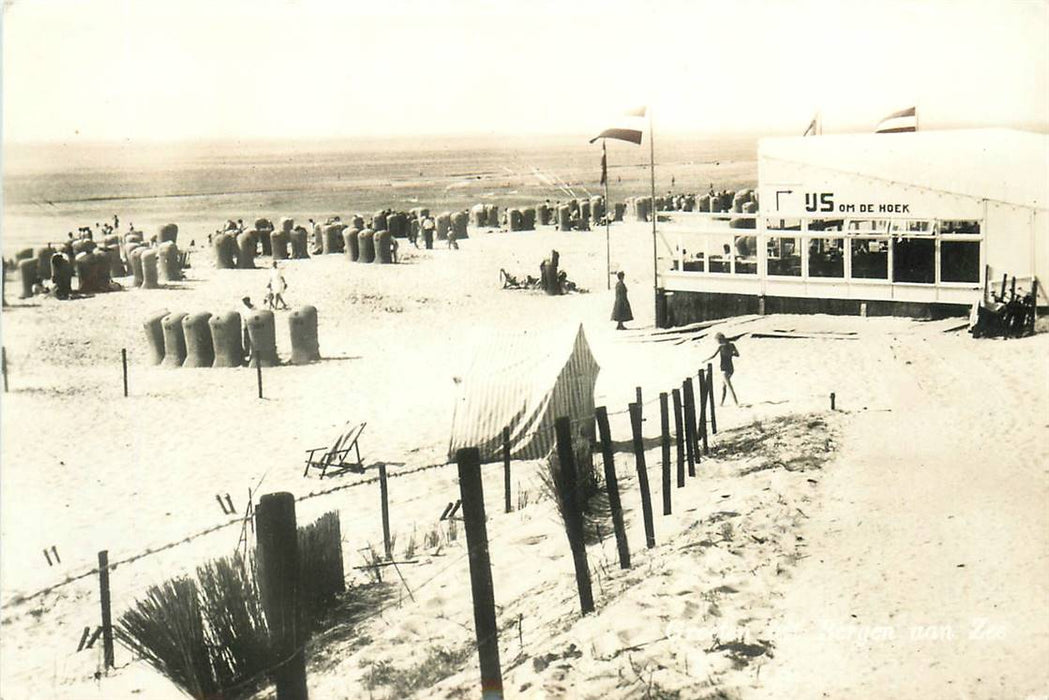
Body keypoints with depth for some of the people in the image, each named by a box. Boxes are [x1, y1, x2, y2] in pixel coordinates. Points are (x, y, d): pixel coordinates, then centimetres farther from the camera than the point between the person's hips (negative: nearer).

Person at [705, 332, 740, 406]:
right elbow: (737, 355, 13)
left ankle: (737, 402, -26)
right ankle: (721, 403, 24)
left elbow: (713, 356, -10)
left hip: (725, 369, -7)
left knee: (730, 387, -13)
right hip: (731, 368, 7)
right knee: (723, 386, 19)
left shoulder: (721, 346, -9)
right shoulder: (732, 344, 6)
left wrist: (705, 360, 6)